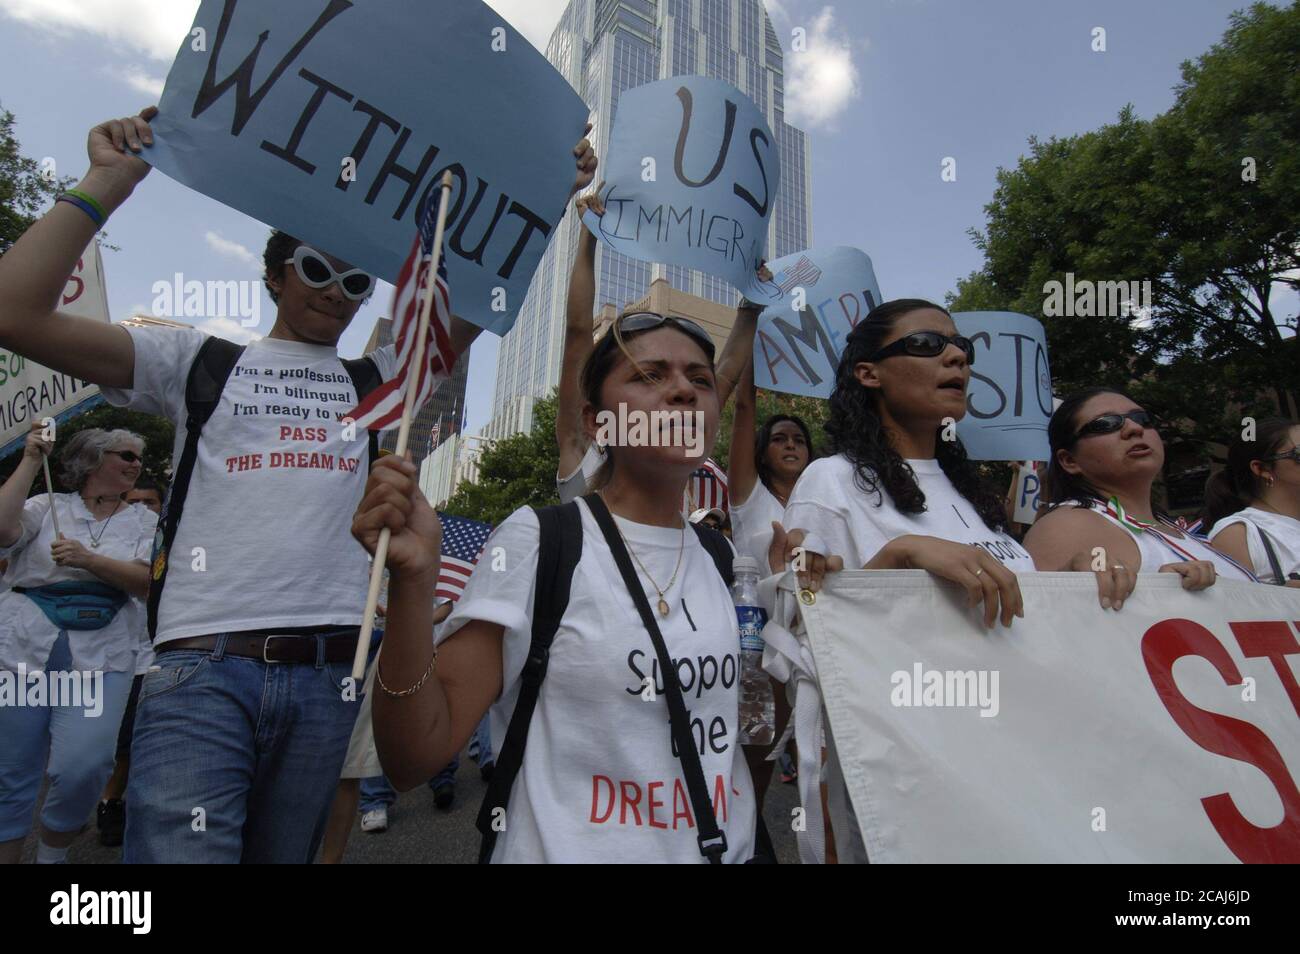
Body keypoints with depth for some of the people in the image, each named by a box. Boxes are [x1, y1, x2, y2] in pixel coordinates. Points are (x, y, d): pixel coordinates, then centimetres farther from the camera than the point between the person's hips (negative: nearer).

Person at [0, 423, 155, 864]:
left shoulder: (143, 520, 11)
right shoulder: (49, 506, 9)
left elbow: (146, 582, 0)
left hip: (101, 654, 0)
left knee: (84, 765, -14)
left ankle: (52, 854, 13)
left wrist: (88, 560, -15)